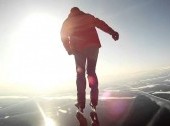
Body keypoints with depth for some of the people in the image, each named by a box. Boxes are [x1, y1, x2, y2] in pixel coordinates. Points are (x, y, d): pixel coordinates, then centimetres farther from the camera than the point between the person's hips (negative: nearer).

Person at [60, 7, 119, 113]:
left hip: (78, 48, 0)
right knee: (91, 71, 9)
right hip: (93, 46, 1)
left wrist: (69, 50, 14)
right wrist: (112, 32, -8)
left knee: (80, 73, 6)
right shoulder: (88, 17, 20)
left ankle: (81, 104, 1)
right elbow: (100, 23, 4)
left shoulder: (68, 22, 20)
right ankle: (94, 101, 1)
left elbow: (63, 37, 10)